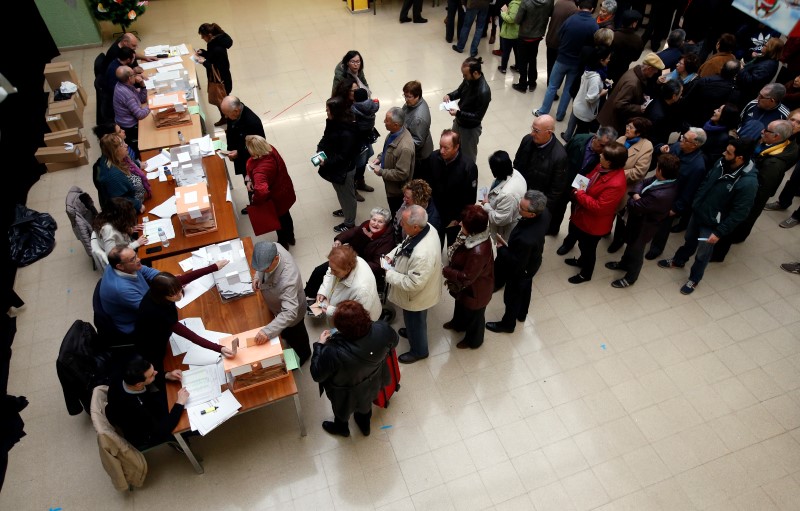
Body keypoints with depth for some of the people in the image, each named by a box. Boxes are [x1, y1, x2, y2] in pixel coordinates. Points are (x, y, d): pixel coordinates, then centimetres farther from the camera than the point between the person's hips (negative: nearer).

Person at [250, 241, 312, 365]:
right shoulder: (272, 249, -27)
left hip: (290, 310, -6)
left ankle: (303, 355, 57)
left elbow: (289, 313, -49)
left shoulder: (288, 279, -49)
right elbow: (262, 266, -1)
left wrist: (267, 331, -55)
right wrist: (258, 276, -17)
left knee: (294, 336, 26)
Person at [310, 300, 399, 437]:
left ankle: (341, 427, 65)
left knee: (341, 409, 33)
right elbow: (393, 343, -9)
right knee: (365, 405, 37)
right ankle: (365, 425, 67)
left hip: (347, 395, -3)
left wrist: (320, 345, -14)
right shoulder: (383, 330, -34)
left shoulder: (334, 352, -44)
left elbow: (317, 375, -24)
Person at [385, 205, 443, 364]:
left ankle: (418, 351, 48)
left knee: (415, 322, 21)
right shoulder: (427, 227, -17)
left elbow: (413, 284, -34)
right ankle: (412, 331, 64)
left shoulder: (422, 254, -45)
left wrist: (390, 275, -22)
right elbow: (405, 244, 3)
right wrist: (391, 255, -10)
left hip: (417, 296, -8)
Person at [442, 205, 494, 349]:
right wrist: (451, 273, 0)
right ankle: (458, 324, 67)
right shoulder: (475, 235, -18)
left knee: (473, 315, 23)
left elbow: (466, 278, -32)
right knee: (460, 305, 36)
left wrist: (445, 271, -23)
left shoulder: (478, 252, -45)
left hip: (474, 290, -8)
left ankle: (473, 340, 52)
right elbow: (458, 252, 2)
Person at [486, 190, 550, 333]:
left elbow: (516, 263, -30)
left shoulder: (526, 239, -47)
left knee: (512, 297, 21)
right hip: (532, 262, 7)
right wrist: (511, 241, -3)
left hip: (520, 270, -7)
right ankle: (522, 314, 60)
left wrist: (501, 248, -18)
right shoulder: (544, 213, -25)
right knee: (525, 289, 32)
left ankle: (508, 324, 49)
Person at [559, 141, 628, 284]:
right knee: (575, 234, 30)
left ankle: (586, 274, 43)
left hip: (593, 223, -9)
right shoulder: (602, 167, -10)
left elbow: (599, 208, -32)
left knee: (588, 248, 15)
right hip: (582, 216, 9)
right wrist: (578, 188, -11)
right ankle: (581, 261, 58)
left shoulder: (615, 184, -36)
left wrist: (580, 195, -25)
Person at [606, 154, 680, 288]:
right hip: (638, 220, 8)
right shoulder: (666, 180, -15)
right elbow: (642, 183, -2)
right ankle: (624, 263, 58)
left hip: (643, 226, -8)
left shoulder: (660, 195, -42)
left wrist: (631, 199, -11)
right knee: (631, 244, 31)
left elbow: (635, 207, -31)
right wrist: (637, 194, -21)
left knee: (636, 250, 17)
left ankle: (630, 277, 42)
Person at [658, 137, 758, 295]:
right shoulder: (722, 163, -12)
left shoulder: (748, 183, -31)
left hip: (711, 223, -6)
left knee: (702, 254, 15)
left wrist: (719, 232, -19)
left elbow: (739, 213, -24)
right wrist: (695, 202, 11)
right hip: (697, 212, 6)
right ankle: (678, 261, 55)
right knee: (689, 240, 29)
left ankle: (694, 279, 39)